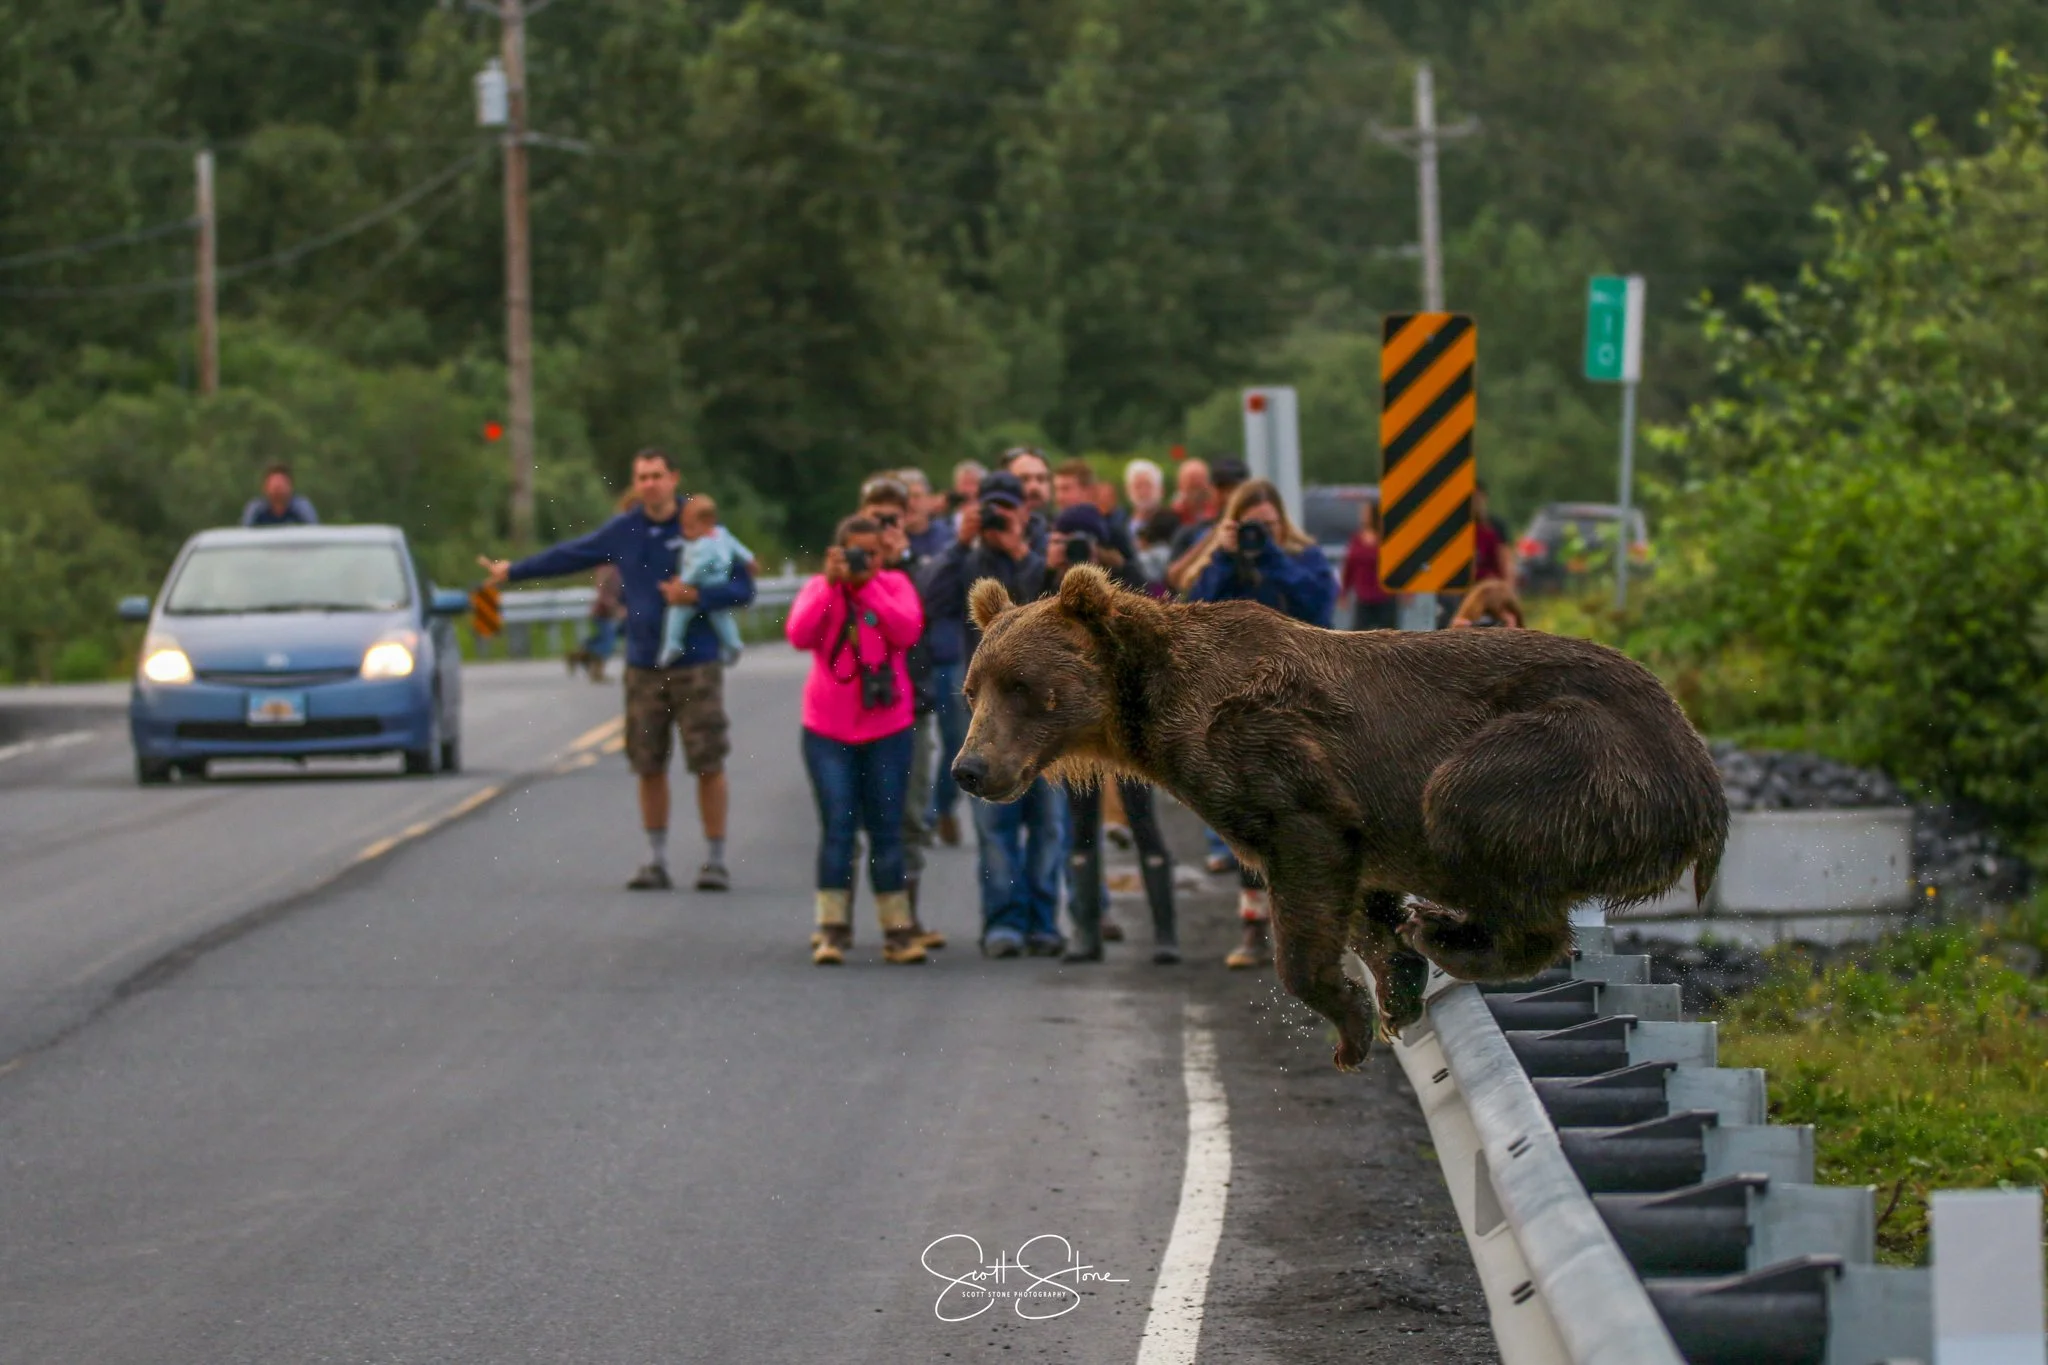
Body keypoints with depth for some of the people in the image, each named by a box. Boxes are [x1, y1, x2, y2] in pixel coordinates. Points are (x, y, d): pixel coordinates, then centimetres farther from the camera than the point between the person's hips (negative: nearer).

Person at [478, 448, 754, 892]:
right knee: (649, 767, 4)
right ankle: (656, 861, 14)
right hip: (644, 666, 3)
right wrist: (514, 571, 27)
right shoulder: (623, 530, 6)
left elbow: (743, 588, -4)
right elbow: (569, 555, 19)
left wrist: (696, 596, -18)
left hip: (697, 666, -3)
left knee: (709, 765, -5)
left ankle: (715, 861, 4)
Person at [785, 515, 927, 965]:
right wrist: (831, 585, -18)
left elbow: (908, 632, -15)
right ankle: (832, 929, -4)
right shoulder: (818, 588, 2)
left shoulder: (895, 586, 3)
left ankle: (897, 931, 9)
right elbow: (799, 635, -14)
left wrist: (868, 587, -16)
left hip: (887, 728, 0)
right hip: (828, 728, 0)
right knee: (837, 826, -6)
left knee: (886, 830, 4)